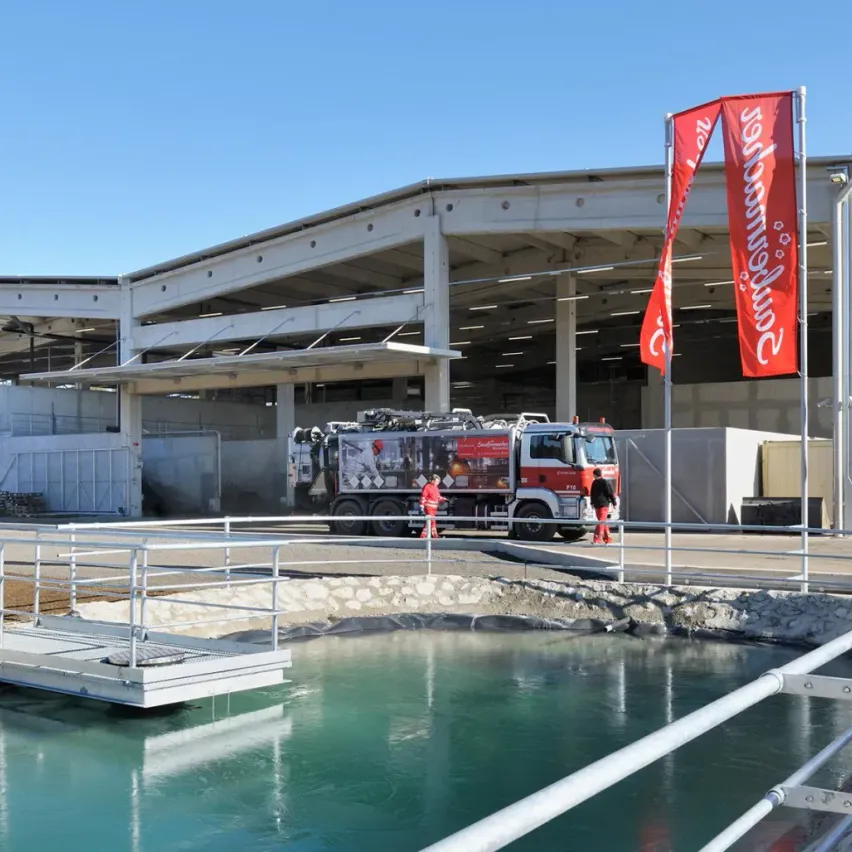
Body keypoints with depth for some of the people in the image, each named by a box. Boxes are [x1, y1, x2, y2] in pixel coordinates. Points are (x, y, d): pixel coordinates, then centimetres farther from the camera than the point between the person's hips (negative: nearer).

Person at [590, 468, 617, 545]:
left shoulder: (605, 483, -10)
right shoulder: (594, 483, 12)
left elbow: (611, 493, -9)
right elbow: (592, 493, 23)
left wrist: (614, 503, -7)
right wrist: (592, 503, 27)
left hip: (604, 505, -8)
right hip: (597, 505, 8)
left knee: (601, 522, -12)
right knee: (603, 523, 12)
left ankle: (597, 540, -18)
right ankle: (607, 539, 19)